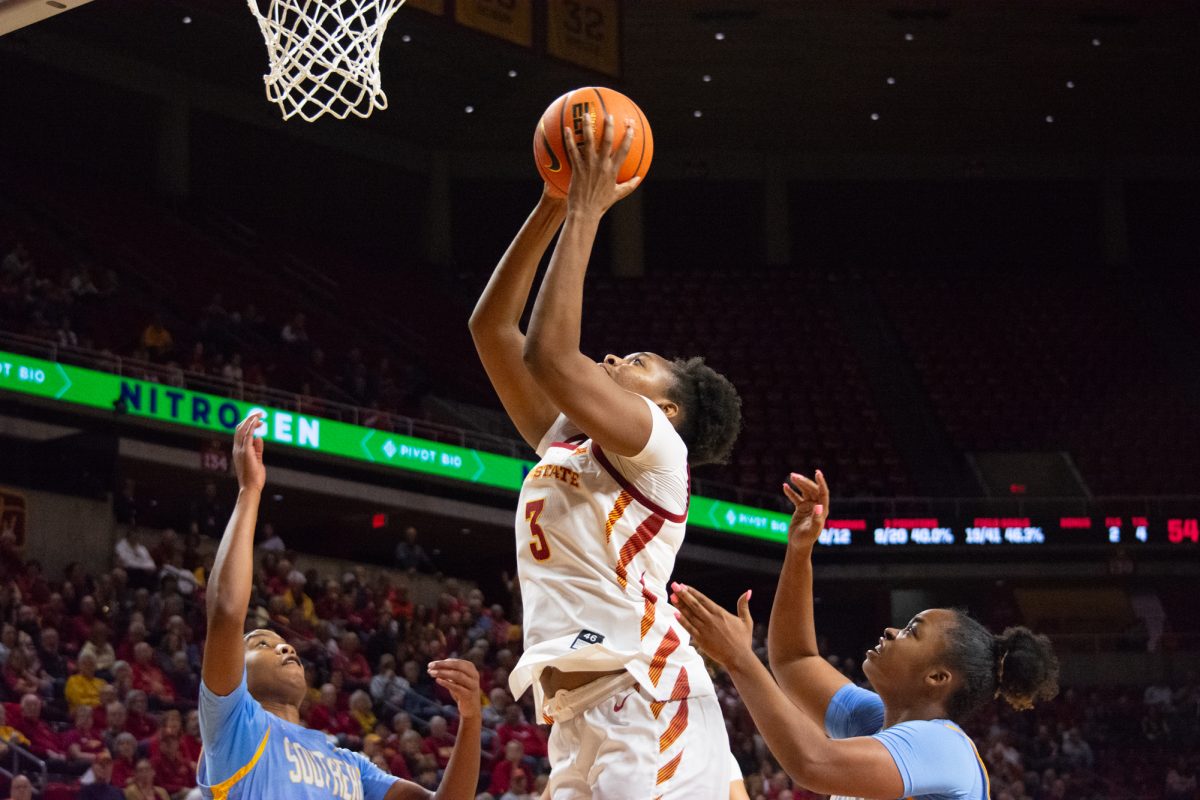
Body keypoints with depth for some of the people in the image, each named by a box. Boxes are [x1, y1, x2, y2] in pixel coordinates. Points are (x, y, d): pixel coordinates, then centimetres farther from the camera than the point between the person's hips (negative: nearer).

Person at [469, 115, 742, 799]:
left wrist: (585, 215, -4)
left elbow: (550, 355, -13)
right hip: (582, 726, 8)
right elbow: (492, 327, 23)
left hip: (649, 708, -8)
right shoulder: (562, 444, 25)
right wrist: (553, 208, 16)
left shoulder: (658, 450, 3)